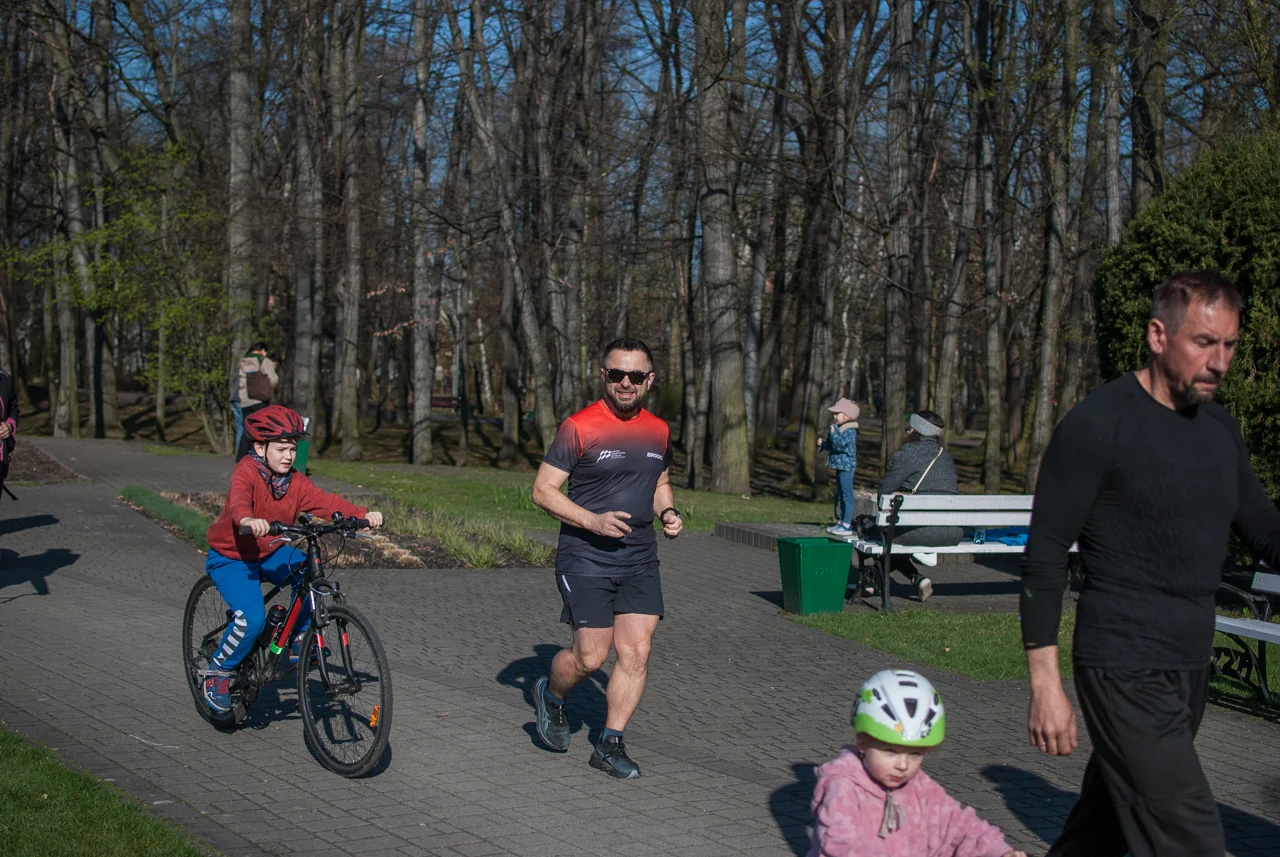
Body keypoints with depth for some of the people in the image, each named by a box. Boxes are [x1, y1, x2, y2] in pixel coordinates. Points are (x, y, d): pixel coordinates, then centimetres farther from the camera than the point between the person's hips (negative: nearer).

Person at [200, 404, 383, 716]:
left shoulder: (295, 482, -3)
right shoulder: (246, 471, -20)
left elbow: (325, 501, -14)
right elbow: (238, 500, -40)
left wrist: (362, 514, -31)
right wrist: (249, 520, -64)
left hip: (268, 554, 6)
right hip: (230, 557, -6)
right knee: (252, 618, -24)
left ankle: (300, 637, -2)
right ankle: (218, 673, -1)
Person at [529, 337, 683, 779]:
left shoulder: (658, 431, 8)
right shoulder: (579, 427, -9)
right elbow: (543, 490, -8)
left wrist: (668, 512, 3)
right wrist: (593, 521, -20)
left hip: (639, 558, 5)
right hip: (585, 556, -5)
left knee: (636, 652, -2)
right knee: (591, 656, -6)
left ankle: (610, 744, 10)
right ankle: (551, 694, 27)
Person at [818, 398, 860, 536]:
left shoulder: (850, 431, -15)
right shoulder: (841, 429, 17)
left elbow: (840, 445, -26)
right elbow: (833, 446, 24)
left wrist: (834, 432, -19)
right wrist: (823, 444, 10)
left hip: (846, 466, -11)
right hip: (840, 467, 11)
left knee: (847, 495, -8)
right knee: (840, 495, 15)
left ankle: (847, 525, -8)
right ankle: (841, 521, 22)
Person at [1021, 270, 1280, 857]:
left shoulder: (1220, 428, 10)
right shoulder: (1098, 425, -11)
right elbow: (1044, 559, -11)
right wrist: (1045, 684, -14)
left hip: (1190, 669, 7)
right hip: (1127, 673, -7)